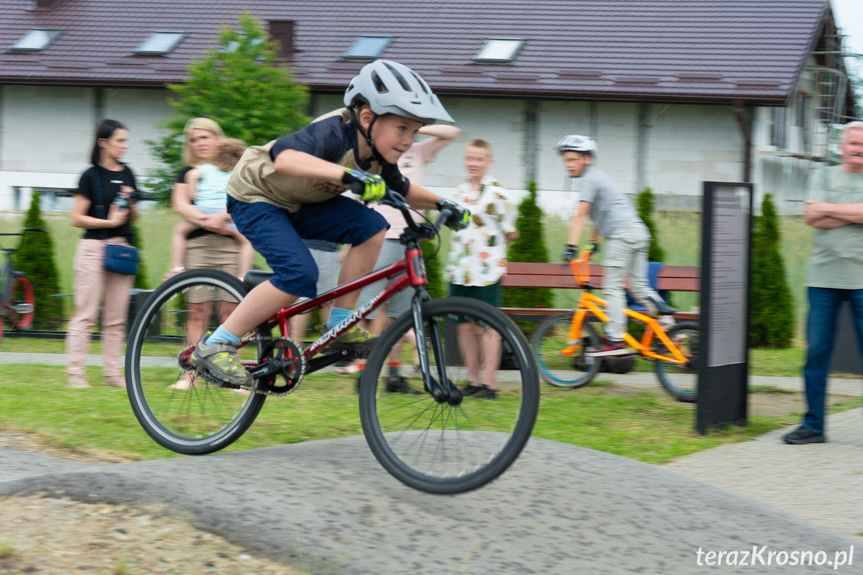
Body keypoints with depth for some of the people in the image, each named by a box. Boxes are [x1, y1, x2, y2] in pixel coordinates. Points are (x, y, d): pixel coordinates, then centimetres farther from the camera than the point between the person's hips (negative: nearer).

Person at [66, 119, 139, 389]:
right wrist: (109, 222, -13)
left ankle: (112, 372, 9)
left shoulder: (127, 174, 13)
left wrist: (130, 203, 1)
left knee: (117, 317, 5)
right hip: (94, 247, -6)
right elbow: (76, 217, -6)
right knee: (86, 314, -6)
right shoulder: (91, 176, -4)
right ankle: (75, 372, -4)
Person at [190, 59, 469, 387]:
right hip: (255, 197, -8)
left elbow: (403, 193, 14)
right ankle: (214, 347, -17)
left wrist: (440, 204, 0)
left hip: (298, 204, 8)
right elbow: (285, 157, -54)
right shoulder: (335, 133, -34)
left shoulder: (379, 157, -8)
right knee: (299, 274, -27)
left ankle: (340, 323, -2)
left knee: (371, 226, -12)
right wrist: (348, 174, -64)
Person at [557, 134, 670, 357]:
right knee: (638, 285, 16)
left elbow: (580, 215, -16)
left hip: (622, 233, -10)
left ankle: (615, 339, -10)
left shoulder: (588, 180, -6)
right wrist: (594, 242, 38)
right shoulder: (597, 176, 23)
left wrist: (571, 247, -21)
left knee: (612, 287, -8)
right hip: (639, 231, 10)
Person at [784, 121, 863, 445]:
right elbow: (811, 217, -3)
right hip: (824, 275, 2)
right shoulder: (823, 177, 12)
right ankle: (813, 425, 9)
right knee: (816, 352, 1)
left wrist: (826, 208, -5)